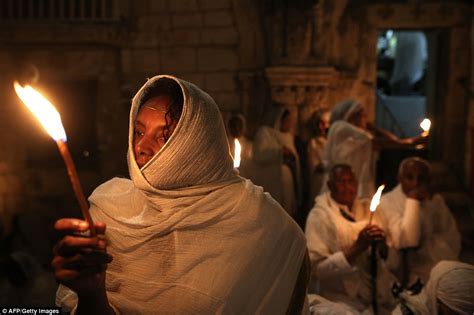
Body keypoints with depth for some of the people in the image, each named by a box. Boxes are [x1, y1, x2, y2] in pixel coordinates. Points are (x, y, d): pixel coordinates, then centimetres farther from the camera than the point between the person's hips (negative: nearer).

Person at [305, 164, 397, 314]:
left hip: (379, 291, 5)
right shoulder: (319, 215, -6)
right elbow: (316, 268, -16)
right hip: (341, 296, -5)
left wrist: (382, 244, -12)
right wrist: (357, 248, -23)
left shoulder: (366, 207, 11)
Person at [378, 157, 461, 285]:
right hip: (405, 276, -4)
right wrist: (413, 201, -17)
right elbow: (406, 241, -16)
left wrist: (422, 246, -11)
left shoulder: (436, 200, 10)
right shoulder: (387, 202, -5)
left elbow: (451, 240, 3)